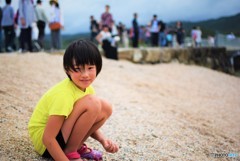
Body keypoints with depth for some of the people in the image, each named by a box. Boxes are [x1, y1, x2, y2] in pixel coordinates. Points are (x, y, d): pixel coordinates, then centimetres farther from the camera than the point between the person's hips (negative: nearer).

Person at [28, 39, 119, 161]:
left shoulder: (87, 88, -3)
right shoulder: (63, 95, -28)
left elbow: (87, 123, 8)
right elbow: (48, 138, -28)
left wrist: (103, 140, -9)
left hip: (61, 131, 8)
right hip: (45, 143, -8)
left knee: (105, 109, -3)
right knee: (92, 103, -26)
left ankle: (77, 146, 6)